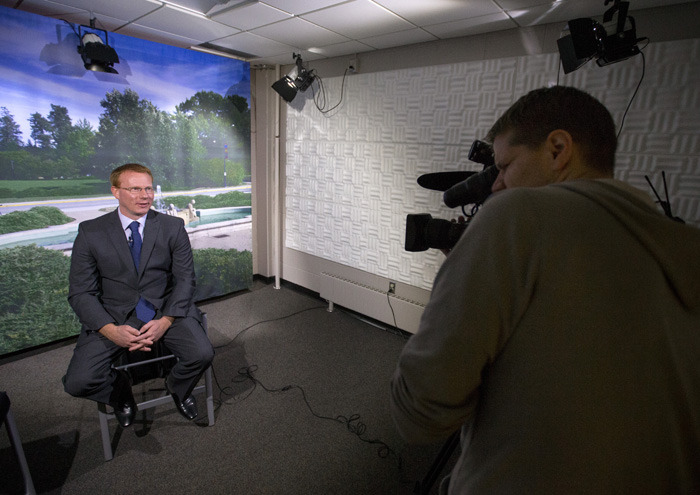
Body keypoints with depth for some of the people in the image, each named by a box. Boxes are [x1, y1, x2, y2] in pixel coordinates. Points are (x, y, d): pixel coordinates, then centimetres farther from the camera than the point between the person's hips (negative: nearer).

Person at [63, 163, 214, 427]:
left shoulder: (173, 227, -2)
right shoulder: (91, 232, -3)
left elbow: (185, 278, -2)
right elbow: (80, 292, -3)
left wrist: (165, 321, -17)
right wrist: (111, 330, -19)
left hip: (165, 309, 0)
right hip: (114, 316, 0)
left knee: (202, 354, -21)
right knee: (78, 382, -18)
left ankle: (177, 388, 16)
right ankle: (120, 389, 19)